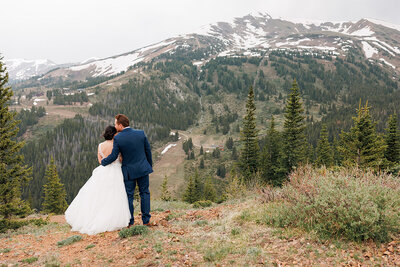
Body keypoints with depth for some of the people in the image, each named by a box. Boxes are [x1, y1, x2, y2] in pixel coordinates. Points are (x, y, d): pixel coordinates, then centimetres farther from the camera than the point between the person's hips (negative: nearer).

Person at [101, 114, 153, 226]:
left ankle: (130, 222, 17)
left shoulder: (118, 138, -15)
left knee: (129, 196, 10)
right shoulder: (141, 133, -6)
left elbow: (113, 156, -10)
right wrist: (150, 165, 15)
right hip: (143, 168, 2)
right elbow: (148, 151, 2)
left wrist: (103, 162, 9)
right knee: (144, 193, 12)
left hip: (129, 171, -2)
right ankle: (146, 220, 15)